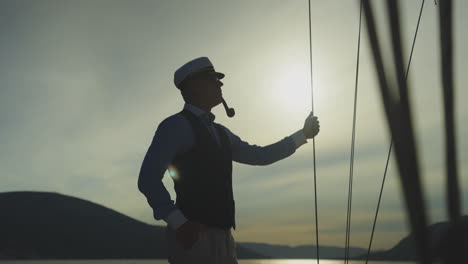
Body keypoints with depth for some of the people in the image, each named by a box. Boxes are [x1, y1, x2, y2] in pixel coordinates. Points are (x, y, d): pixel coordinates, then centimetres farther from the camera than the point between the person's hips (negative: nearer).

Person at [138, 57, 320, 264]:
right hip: (192, 236, -8)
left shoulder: (219, 132, 17)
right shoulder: (176, 125, -8)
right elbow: (148, 180, -14)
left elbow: (259, 155, 23)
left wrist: (303, 134, 24)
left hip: (221, 237, 8)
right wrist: (179, 223, -22)